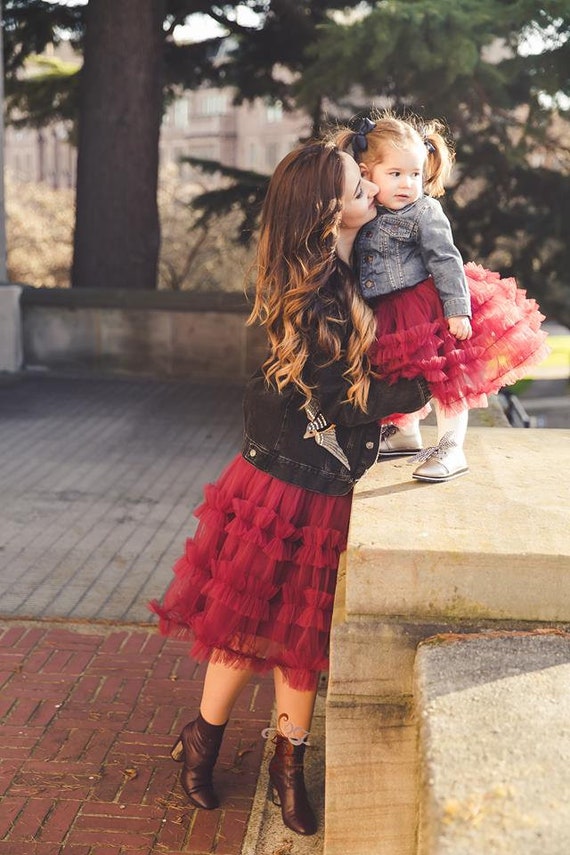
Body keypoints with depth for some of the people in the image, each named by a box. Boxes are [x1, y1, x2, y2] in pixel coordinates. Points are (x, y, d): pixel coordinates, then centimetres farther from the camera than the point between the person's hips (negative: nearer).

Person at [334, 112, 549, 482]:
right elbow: (349, 263, 15)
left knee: (444, 376, -1)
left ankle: (451, 449, 9)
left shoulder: (425, 212, -14)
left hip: (426, 307, -6)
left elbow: (446, 261, -17)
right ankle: (405, 434, 40)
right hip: (386, 314, 6)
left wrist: (457, 309, -21)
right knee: (400, 377, 19)